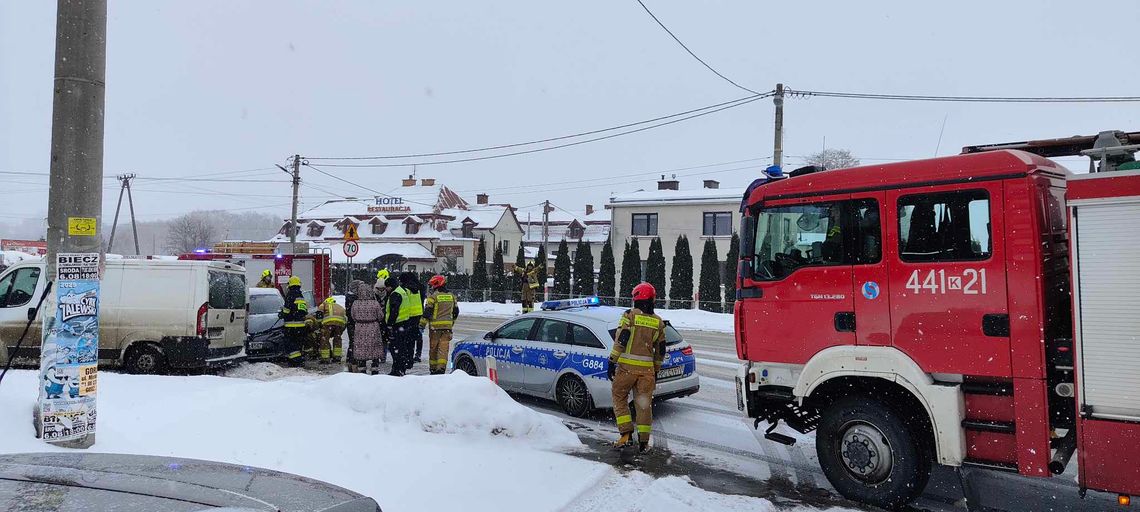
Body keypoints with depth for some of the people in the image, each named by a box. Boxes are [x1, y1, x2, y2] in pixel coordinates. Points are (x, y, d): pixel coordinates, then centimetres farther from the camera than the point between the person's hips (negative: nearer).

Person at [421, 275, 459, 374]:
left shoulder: (433, 296, -8)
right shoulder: (451, 296, 10)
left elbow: (427, 311, -11)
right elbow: (456, 311, 18)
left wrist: (422, 325, -6)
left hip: (435, 326, -4)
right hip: (447, 326, 4)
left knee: (433, 348, 8)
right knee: (444, 347, 1)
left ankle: (433, 369, 16)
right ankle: (441, 367, -11)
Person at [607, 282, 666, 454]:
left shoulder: (629, 316, -4)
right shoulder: (658, 322, 10)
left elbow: (620, 341, -11)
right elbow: (661, 350, 15)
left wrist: (612, 361, -6)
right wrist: (656, 370, 24)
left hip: (627, 366, -3)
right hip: (647, 368, 4)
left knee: (619, 398, 11)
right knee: (644, 403, 11)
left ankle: (626, 434, 2)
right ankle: (644, 441, 13)